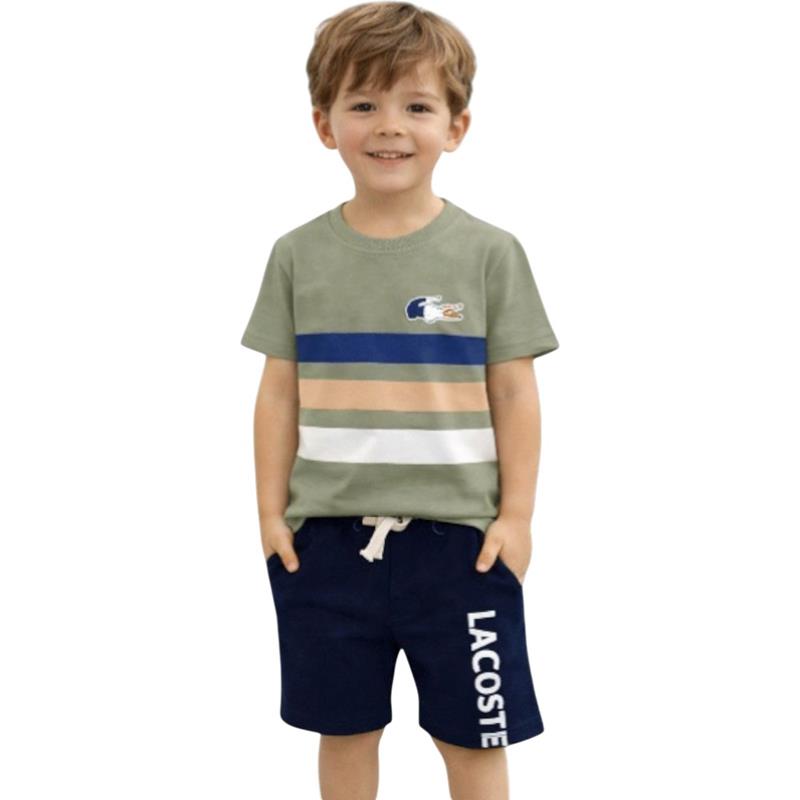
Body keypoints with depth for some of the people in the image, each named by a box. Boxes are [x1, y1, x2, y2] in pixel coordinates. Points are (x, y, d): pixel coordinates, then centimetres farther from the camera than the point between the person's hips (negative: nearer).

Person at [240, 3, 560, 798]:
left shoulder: (488, 251, -4)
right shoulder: (300, 254, 1)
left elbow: (514, 392, -1)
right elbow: (279, 391, 5)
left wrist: (516, 514, -3)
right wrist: (271, 510, 3)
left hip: (459, 536, -2)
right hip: (326, 535, 2)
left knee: (471, 736, 10)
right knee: (344, 729, 16)